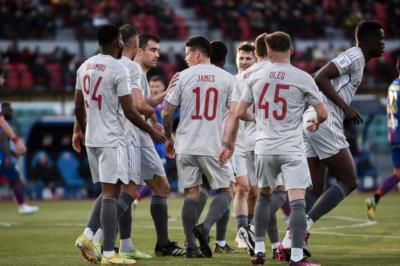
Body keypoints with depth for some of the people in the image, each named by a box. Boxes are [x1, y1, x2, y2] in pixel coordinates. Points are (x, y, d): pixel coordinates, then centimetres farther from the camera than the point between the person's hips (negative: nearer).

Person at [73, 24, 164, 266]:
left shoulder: (85, 67, 9)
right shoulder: (119, 70, -14)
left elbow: (79, 105, 18)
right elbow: (129, 111, -14)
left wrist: (80, 129, 34)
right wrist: (152, 131, -1)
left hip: (92, 138, 8)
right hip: (112, 139, -8)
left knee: (109, 192, 17)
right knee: (111, 193, -6)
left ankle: (88, 236, 3)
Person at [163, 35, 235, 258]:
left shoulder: (183, 77, 0)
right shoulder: (226, 78, 1)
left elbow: (168, 113, 1)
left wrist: (168, 138, 16)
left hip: (186, 146, 1)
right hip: (214, 147, -1)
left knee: (191, 194, 7)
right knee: (225, 191, 10)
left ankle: (191, 246, 2)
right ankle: (205, 227, -14)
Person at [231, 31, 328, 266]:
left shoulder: (256, 77, 4)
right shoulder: (303, 78, -5)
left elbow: (240, 112, 9)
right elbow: (323, 113, -2)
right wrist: (316, 123, 21)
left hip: (264, 148, 4)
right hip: (292, 149, -4)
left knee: (264, 195, 21)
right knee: (297, 201, -5)